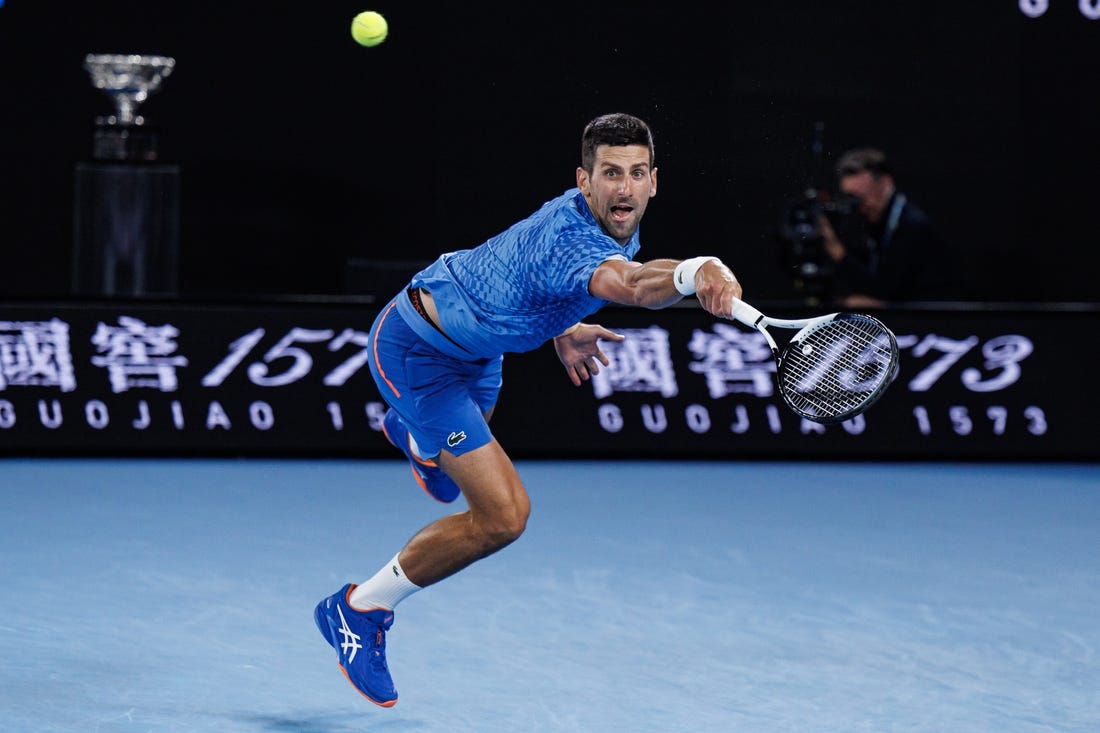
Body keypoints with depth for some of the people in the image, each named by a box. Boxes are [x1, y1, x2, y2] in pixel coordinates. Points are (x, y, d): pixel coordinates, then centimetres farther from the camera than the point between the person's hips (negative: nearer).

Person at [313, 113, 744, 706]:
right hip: (415, 352, -10)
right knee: (503, 515, -17)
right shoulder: (570, 236, -39)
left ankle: (417, 438, 80)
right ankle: (360, 608, 2)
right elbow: (630, 284, -64)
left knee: (479, 418, 42)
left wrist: (561, 329, 7)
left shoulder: (614, 222, -8)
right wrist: (695, 274, -82)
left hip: (472, 346, 10)